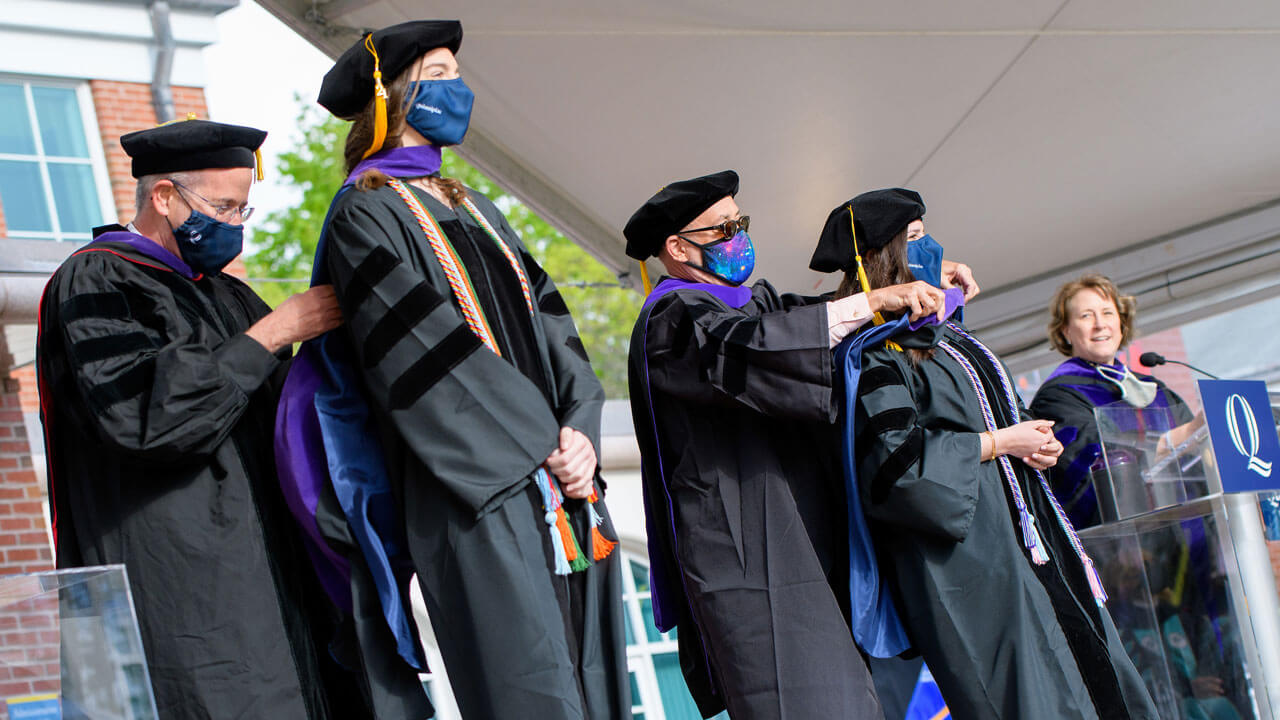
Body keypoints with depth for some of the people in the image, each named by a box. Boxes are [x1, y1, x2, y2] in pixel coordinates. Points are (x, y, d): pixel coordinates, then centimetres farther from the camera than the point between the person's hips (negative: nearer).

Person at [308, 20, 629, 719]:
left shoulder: (473, 210, 21)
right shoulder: (367, 215, -3)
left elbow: (547, 318, 13)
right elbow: (426, 348, -12)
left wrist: (580, 427, -5)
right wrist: (544, 441, -12)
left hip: (563, 488, 8)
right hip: (478, 498, -8)